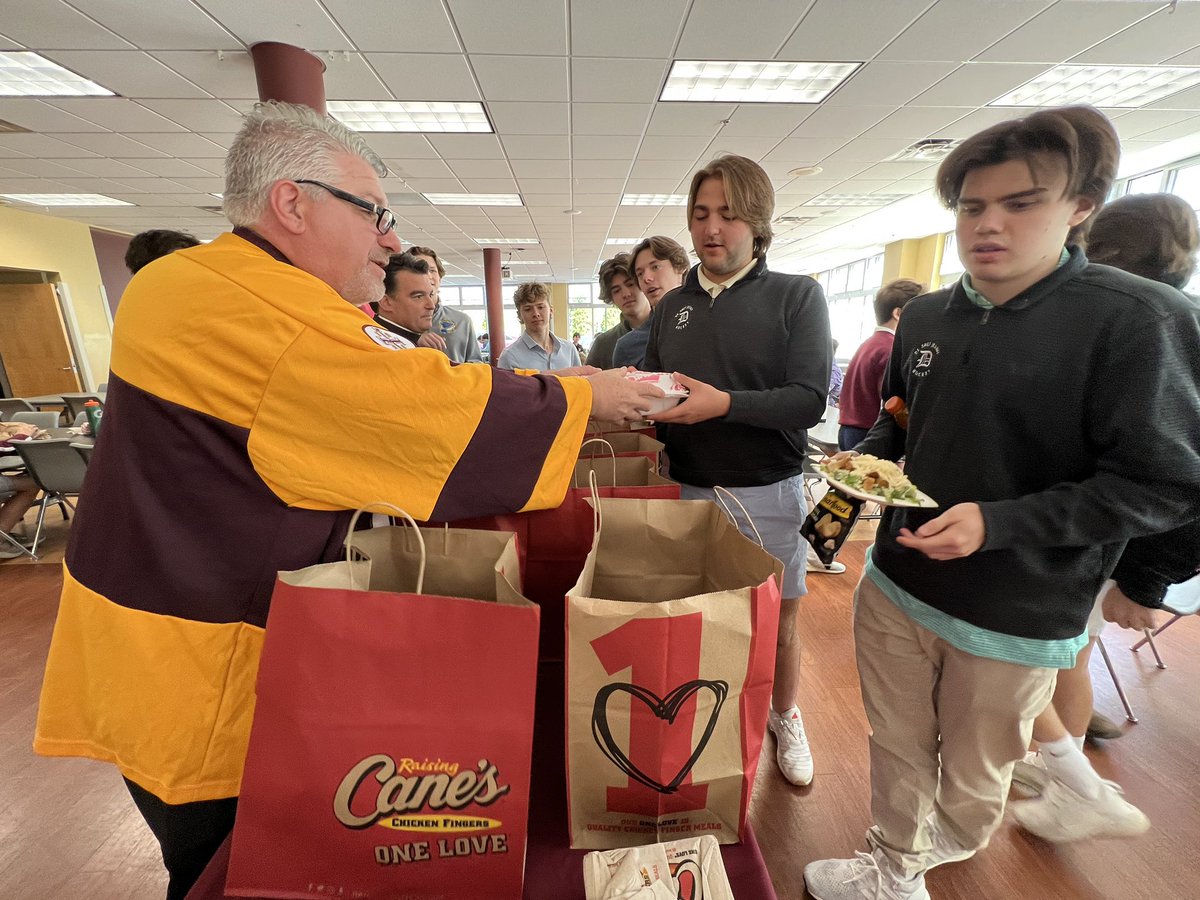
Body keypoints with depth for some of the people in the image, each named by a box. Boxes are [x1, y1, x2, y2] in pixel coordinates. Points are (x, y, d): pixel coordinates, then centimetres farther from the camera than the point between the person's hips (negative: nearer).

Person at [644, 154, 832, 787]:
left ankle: (784, 719, 43)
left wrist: (726, 403, -28)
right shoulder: (672, 306, 8)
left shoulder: (797, 296, -3)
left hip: (766, 495, -2)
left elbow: (809, 400, -14)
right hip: (688, 491, 3)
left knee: (779, 624, 15)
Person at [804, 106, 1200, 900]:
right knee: (897, 748, 21)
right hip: (896, 586, 4)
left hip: (1017, 620, -3)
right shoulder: (927, 316, 1)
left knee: (974, 777, 22)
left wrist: (996, 522, -26)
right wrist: (865, 463, -4)